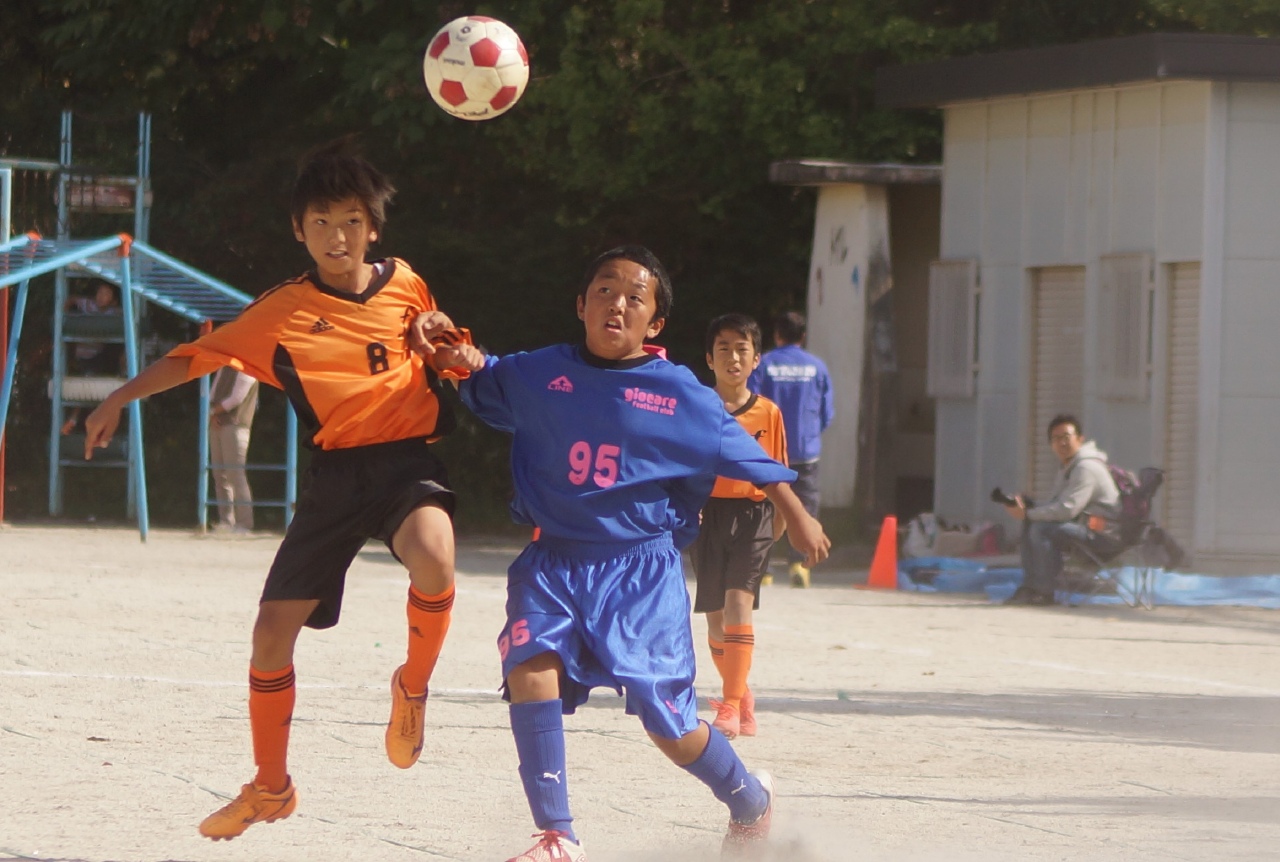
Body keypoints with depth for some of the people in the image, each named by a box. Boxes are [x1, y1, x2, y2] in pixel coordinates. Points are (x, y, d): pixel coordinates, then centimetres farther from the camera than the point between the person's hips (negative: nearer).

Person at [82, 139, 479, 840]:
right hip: (336, 474, 2)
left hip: (405, 460, -2)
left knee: (433, 560, -36)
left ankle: (412, 689, -6)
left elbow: (450, 360, 22)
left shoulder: (405, 286, 7)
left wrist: (446, 349, -1)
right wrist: (120, 398, 0)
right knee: (274, 626, -1)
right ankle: (270, 787, 20)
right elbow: (195, 356, 8)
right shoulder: (282, 311, 3)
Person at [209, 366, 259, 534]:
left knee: (235, 473, -13)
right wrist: (213, 414, -3)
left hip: (235, 425, -8)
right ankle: (226, 521, 6)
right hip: (218, 425, 8)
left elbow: (237, 397, -12)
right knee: (220, 474, 4)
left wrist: (215, 410, -2)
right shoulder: (224, 369, 20)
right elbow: (213, 396, 16)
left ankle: (244, 522, -14)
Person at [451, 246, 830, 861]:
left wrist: (798, 519, 15)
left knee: (669, 727, -3)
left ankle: (750, 802, 30)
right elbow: (478, 384, 20)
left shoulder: (680, 395, -1)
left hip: (642, 569, -2)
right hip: (554, 561, 2)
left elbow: (746, 459, 9)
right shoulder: (540, 374, 4)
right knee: (531, 664, -26)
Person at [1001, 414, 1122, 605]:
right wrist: (1026, 507, -5)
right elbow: (1054, 506, 15)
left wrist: (1028, 513, -17)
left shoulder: (1087, 468, -15)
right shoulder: (1068, 469, 18)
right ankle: (1030, 587, -3)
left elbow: (1066, 509, -24)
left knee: (1042, 530, -24)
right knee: (1031, 525, 2)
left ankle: (1043, 592, -17)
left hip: (1104, 536, -10)